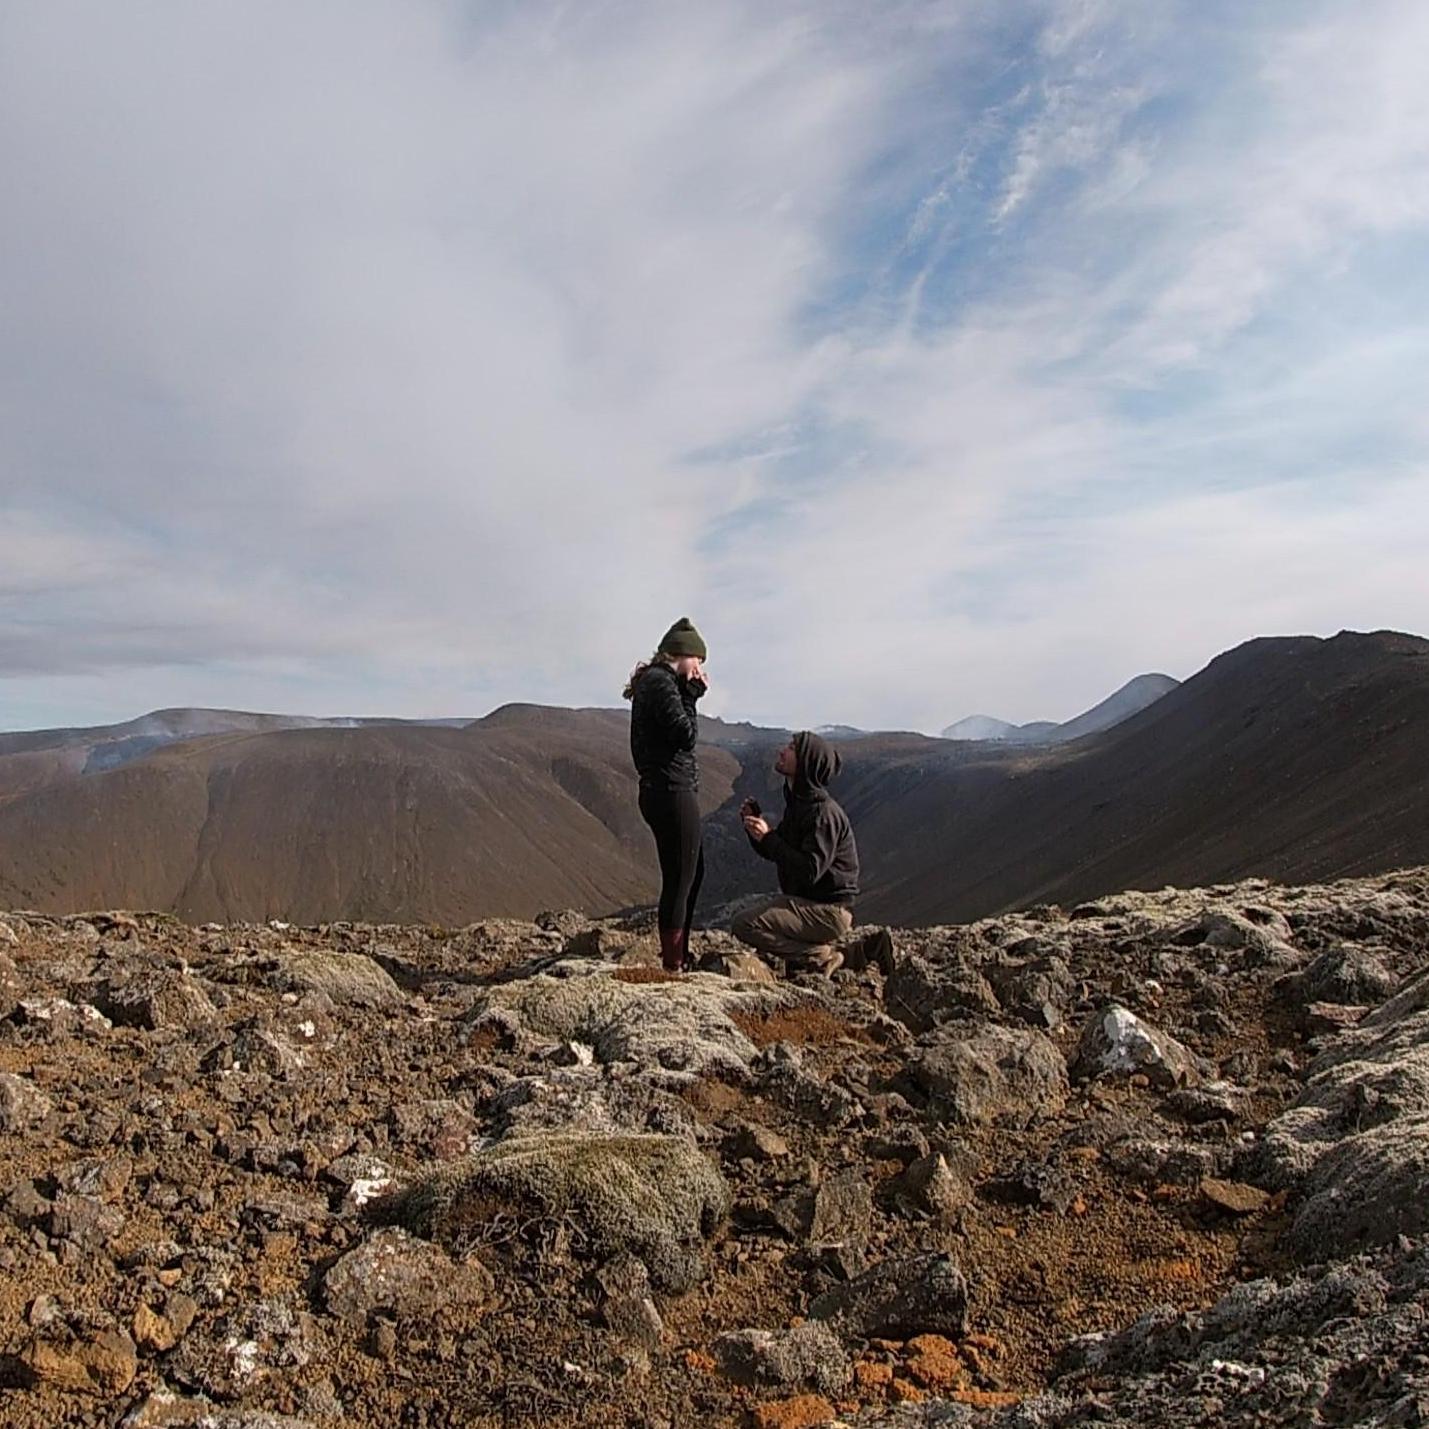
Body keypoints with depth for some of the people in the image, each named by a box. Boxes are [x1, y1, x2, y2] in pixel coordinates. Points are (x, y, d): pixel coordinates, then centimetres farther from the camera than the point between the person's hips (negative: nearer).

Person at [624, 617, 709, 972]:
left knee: (694, 872, 21)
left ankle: (680, 956, 32)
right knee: (680, 879, -4)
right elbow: (687, 736, -19)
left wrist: (690, 693, 9)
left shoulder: (652, 681, 18)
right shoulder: (661, 683, -13)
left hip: (665, 792, 11)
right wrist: (691, 695, -9)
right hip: (672, 793, -11)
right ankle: (672, 966, 5)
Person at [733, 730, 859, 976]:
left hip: (827, 910, -10)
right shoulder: (798, 802, 11)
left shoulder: (823, 812, -20)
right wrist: (755, 823, -1)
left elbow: (809, 871, -27)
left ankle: (821, 958, -9)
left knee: (745, 926, -21)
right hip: (805, 900, 10)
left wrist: (767, 837, -25)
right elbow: (776, 854, 16)